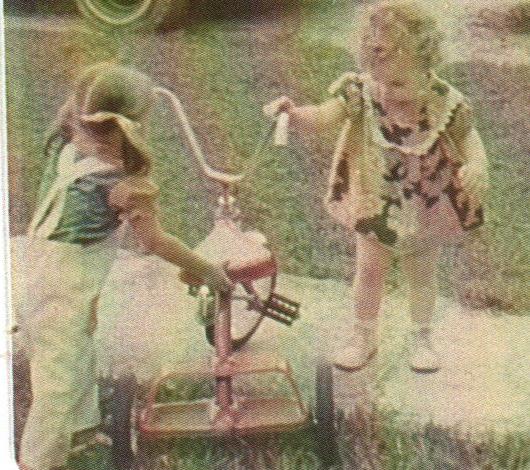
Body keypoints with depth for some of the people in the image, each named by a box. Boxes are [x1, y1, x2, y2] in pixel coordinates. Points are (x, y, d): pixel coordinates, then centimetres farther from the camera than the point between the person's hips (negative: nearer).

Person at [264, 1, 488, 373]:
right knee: (369, 271, 12)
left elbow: (468, 138, -9)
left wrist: (477, 166, -30)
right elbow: (324, 118, -34)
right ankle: (364, 340, 33)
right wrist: (293, 114, -55)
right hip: (374, 204, 1)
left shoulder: (445, 103, -22)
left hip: (426, 209, 0)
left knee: (422, 274, 18)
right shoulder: (362, 94, -22)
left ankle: (422, 339, 40)